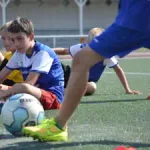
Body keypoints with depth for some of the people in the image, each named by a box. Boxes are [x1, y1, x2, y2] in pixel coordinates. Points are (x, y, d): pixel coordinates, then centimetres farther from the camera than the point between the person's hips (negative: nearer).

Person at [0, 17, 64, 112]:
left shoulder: (42, 53, -15)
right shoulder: (19, 54, 8)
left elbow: (29, 82, -23)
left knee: (23, 88, -38)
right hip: (34, 94, 8)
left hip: (53, 97, -8)